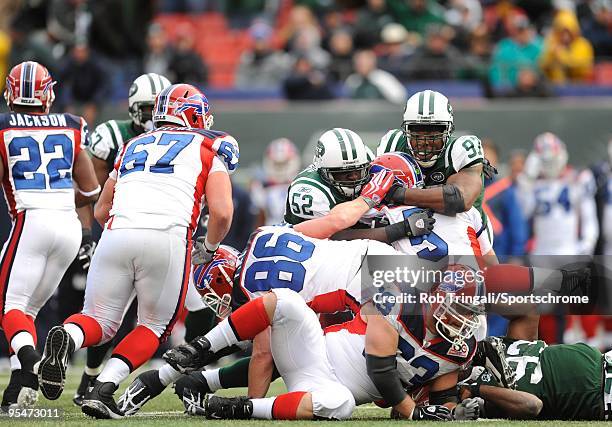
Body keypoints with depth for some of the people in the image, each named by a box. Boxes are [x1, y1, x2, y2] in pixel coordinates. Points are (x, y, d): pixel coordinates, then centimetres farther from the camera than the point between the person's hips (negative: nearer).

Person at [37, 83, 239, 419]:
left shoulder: (133, 147, 30)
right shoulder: (208, 148, 18)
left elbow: (100, 212, 31)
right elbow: (221, 212, 5)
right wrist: (209, 249, 23)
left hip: (116, 236, 3)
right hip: (168, 238, -3)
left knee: (99, 322, 13)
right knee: (155, 327, 15)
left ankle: (66, 338, -22)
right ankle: (102, 390, -6)